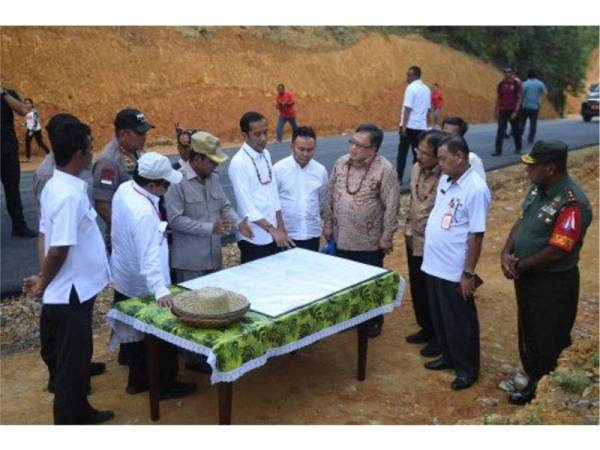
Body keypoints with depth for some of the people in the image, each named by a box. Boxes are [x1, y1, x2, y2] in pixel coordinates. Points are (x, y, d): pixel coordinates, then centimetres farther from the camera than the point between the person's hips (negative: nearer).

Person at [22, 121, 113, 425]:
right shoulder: (69, 195, -25)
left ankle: (80, 411, 40)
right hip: (70, 294, -9)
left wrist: (43, 279, 6)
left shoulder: (56, 185, 6)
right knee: (70, 362, 6)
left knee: (78, 356, 23)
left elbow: (45, 237, 8)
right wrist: (43, 284, -10)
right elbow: (58, 249, -26)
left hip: (75, 290, 9)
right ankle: (68, 421, 21)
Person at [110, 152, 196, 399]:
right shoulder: (144, 213, -34)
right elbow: (149, 256, -38)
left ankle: (138, 376, 44)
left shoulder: (124, 188, -6)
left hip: (124, 278, 9)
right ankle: (165, 385, 24)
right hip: (143, 286, -9)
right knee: (161, 336, 9)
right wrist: (161, 291, -42)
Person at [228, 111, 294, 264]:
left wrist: (281, 228, 8)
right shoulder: (238, 163, -17)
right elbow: (246, 204, -20)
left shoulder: (265, 154, 6)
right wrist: (272, 230, -24)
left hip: (271, 235, 7)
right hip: (253, 238, -7)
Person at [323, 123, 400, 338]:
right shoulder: (341, 163, -2)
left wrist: (387, 237, -12)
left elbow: (391, 206, -14)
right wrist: (327, 223, 8)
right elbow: (330, 196, 7)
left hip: (370, 241, -4)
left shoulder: (385, 170, -17)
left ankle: (374, 321, 30)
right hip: (341, 237, 5)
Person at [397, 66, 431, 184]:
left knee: (402, 152, 2)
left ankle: (399, 178, 1)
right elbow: (428, 108, 17)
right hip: (421, 126, 6)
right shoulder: (426, 89, 12)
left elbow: (407, 108, -16)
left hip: (410, 125, -6)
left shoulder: (411, 88, -11)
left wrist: (404, 126, -16)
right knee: (418, 152, 8)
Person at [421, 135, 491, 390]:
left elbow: (476, 235, -19)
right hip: (434, 265, 8)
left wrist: (468, 273, -17)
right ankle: (448, 356, 39)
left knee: (460, 321, 8)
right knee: (439, 317, 21)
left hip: (455, 271, -8)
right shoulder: (445, 180, 5)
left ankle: (468, 368, 25)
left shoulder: (476, 189, -20)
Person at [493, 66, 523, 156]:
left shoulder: (517, 83, -7)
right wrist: (496, 110, 5)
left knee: (515, 129, 10)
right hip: (503, 110, 2)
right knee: (500, 130, -6)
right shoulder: (501, 83, 2)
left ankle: (518, 148, 28)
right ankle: (498, 150, -6)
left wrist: (516, 111, -15)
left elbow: (520, 98, -8)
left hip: (513, 110, -2)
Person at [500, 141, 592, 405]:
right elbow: (521, 222, 7)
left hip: (553, 284, -9)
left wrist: (519, 265, -13)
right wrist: (506, 253, -10)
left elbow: (555, 253, -26)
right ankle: (534, 384, 42)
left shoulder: (572, 204, -26)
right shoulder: (539, 188, 1)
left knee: (550, 344, 9)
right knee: (529, 335, 23)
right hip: (528, 277, 9)